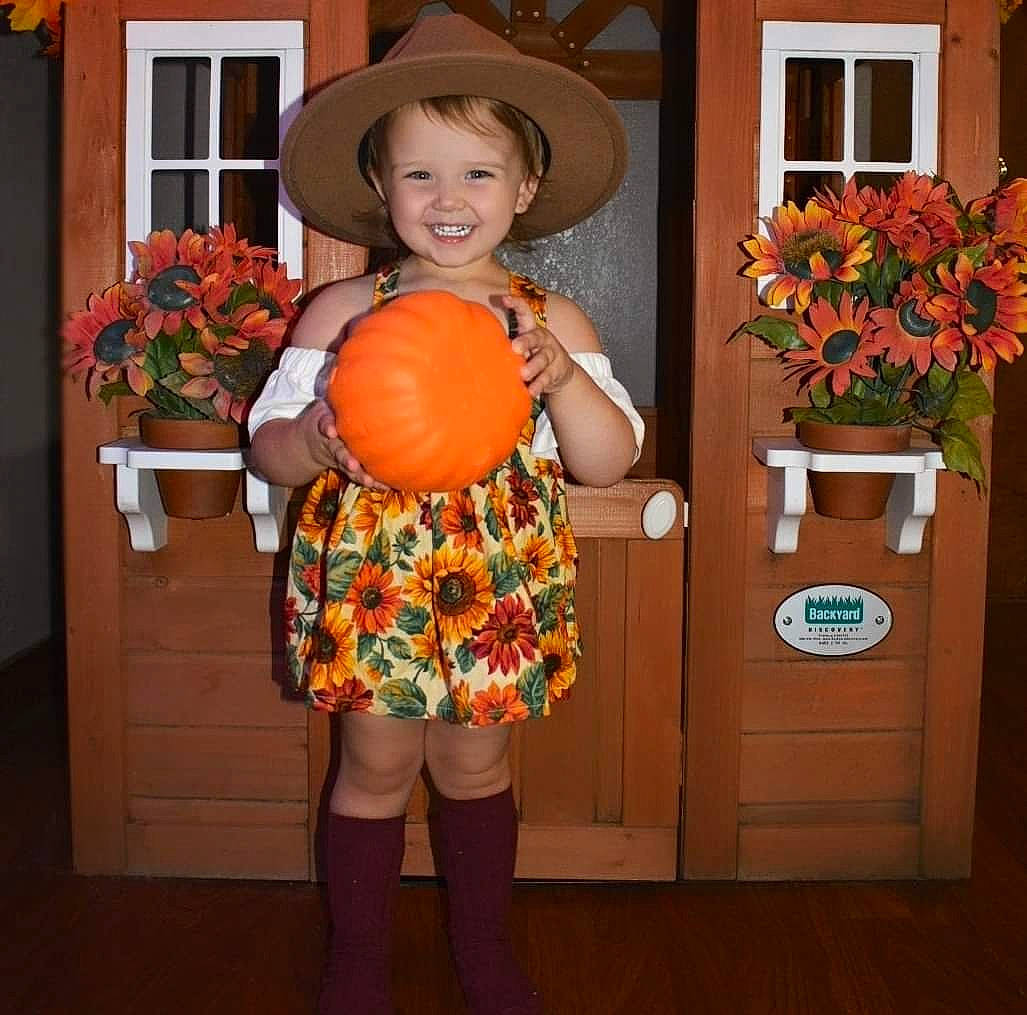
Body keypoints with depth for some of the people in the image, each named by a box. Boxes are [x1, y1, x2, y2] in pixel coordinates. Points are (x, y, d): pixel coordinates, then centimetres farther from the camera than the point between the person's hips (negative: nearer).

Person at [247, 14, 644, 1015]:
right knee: (377, 763, 8)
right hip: (370, 571, -1)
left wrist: (562, 375, -22)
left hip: (498, 579, 1)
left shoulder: (553, 321, 0)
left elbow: (609, 461, -4)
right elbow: (267, 444, 2)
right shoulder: (339, 312, -2)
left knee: (475, 762, 14)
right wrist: (316, 443, -22)